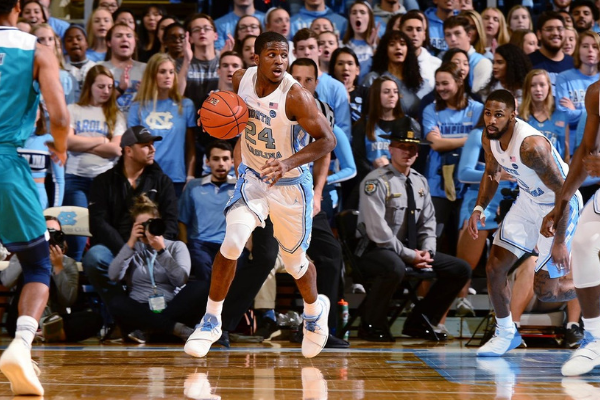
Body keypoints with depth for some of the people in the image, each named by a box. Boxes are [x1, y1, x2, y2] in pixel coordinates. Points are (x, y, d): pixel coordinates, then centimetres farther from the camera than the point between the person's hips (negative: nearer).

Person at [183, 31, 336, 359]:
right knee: (232, 243, -18)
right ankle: (211, 321, -3)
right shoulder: (241, 79, -11)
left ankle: (315, 310, 46)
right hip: (252, 176, 3)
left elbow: (327, 140, -21)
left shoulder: (295, 96, -25)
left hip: (290, 185, -3)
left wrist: (290, 162, -36)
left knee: (295, 262, 12)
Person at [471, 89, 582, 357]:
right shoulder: (489, 139, -9)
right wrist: (479, 208, -3)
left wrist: (560, 241, -25)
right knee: (494, 268, 1)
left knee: (544, 290, -5)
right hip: (528, 201, 7)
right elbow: (491, 174, 12)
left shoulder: (531, 145, -34)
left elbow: (562, 192, -27)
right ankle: (506, 334, 19)